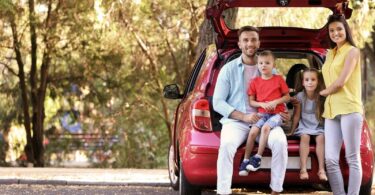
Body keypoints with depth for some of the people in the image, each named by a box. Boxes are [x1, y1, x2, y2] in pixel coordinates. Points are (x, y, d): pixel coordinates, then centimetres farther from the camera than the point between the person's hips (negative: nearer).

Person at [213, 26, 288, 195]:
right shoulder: (229, 69, 6)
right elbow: (218, 102, 1)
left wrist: (281, 113, -6)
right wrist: (243, 117, -12)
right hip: (235, 121, -1)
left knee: (280, 142, -30)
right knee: (227, 144, -35)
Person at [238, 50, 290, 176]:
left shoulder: (279, 79, 3)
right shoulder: (255, 82, 7)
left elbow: (287, 97, 6)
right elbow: (251, 102, 7)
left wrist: (276, 102, -11)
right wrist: (262, 104, -12)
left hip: (277, 113, -2)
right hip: (262, 113, 2)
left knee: (265, 127, -31)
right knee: (253, 131, -23)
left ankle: (258, 157, -24)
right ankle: (245, 161, -16)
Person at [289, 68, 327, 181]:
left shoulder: (322, 97, -5)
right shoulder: (300, 96, -6)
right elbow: (297, 115, -1)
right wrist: (292, 131, 1)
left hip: (319, 126, 0)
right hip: (304, 126, 0)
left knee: (321, 138, -27)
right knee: (305, 137, -29)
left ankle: (321, 170, -26)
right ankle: (303, 169, -32)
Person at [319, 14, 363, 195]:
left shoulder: (352, 51, 0)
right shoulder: (330, 54, 22)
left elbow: (341, 82, -7)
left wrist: (323, 92, 5)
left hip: (349, 109, -7)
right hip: (331, 110, 7)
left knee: (352, 158, -5)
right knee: (330, 160, -3)